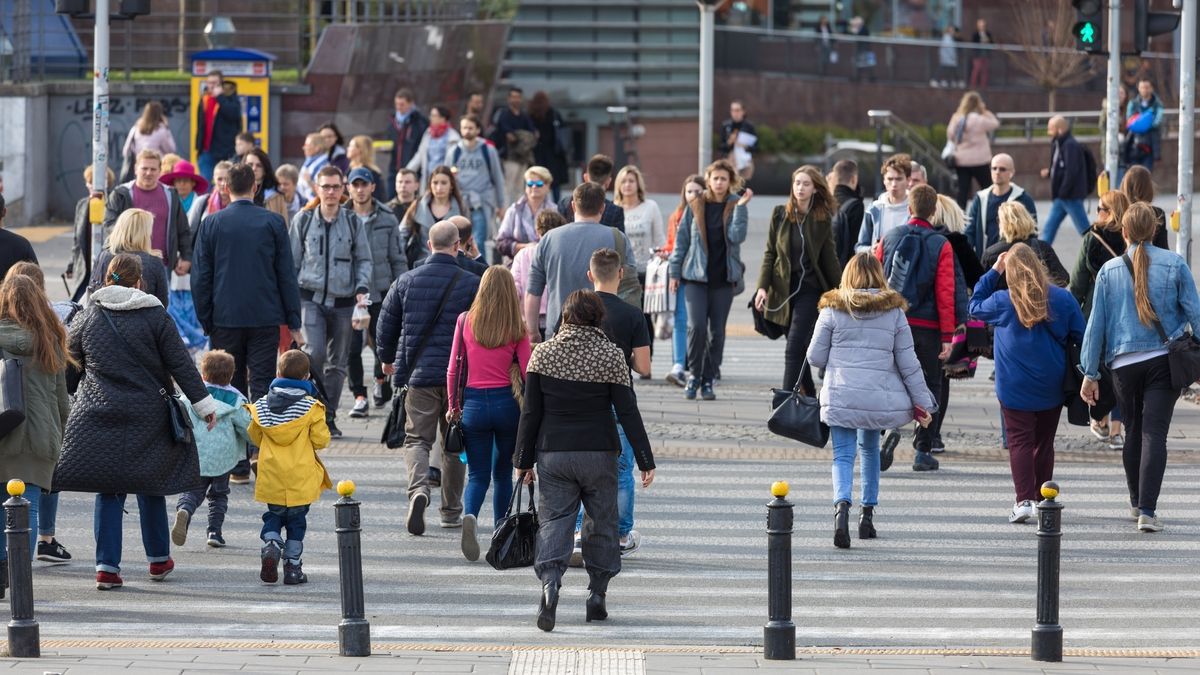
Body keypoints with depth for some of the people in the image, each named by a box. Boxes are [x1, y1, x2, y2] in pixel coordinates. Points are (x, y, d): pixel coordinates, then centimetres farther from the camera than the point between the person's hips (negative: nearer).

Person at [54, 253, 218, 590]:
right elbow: (180, 364, -5)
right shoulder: (156, 317, -5)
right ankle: (159, 559, 25)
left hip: (99, 414, 1)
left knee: (108, 490, 4)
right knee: (150, 485, 14)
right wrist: (203, 403, 0)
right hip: (147, 417, -1)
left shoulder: (87, 317, 1)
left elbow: (71, 360, 13)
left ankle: (107, 565, -4)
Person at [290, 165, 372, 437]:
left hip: (343, 300, 2)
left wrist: (362, 287, -5)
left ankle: (329, 417, 14)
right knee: (315, 353, -19)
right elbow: (292, 261, 9)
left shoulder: (353, 223, 6)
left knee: (338, 362, 5)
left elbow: (363, 260, 12)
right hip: (311, 297, -2)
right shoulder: (304, 220, 4)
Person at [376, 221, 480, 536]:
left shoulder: (406, 281, 0)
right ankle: (451, 510, 18)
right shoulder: (471, 284, -5)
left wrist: (387, 359, 25)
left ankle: (418, 489, -23)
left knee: (417, 438, 5)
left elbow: (386, 325, 7)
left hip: (417, 373, 0)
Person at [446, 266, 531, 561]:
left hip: (474, 403, 0)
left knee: (478, 474, 5)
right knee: (503, 471, 17)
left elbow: (454, 368, 1)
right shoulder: (517, 329, -4)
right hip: (507, 404, 0)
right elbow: (528, 373, -4)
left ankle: (470, 516, -24)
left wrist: (453, 405, 11)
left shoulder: (466, 321, -1)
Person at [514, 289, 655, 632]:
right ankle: (597, 596, 12)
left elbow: (531, 412, 1)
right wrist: (645, 461, -3)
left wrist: (523, 459, 8)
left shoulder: (543, 353, -1)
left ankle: (549, 583, -24)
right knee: (602, 522, 12)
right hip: (599, 453, -1)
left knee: (554, 520, 1)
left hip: (553, 453, 1)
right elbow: (628, 412, -7)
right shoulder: (611, 355, -5)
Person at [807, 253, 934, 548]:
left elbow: (815, 357, 3)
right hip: (880, 396, 2)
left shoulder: (833, 310, 0)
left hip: (841, 395, -2)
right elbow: (908, 362, 4)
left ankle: (841, 505, -27)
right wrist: (922, 401, 10)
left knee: (844, 454, -1)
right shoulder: (893, 311, 3)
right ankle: (867, 512, 23)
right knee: (870, 448, 22)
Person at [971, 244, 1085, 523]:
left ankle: (1024, 500, -15)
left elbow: (975, 306, 11)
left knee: (1019, 441, -2)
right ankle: (1043, 500, 19)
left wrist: (993, 272, 10)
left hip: (1015, 388, -3)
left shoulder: (1003, 301, -9)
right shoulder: (1063, 299, -3)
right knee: (1044, 443, 13)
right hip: (1051, 388, 3)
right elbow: (1079, 337, 1)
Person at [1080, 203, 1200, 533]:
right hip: (1164, 359, -2)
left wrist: (1090, 373, 9)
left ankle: (1137, 502, 33)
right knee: (1154, 433, -6)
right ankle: (1147, 510, -16)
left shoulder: (1109, 271, 1)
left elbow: (1096, 323, 4)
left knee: (1133, 431, 19)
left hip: (1124, 363, 2)